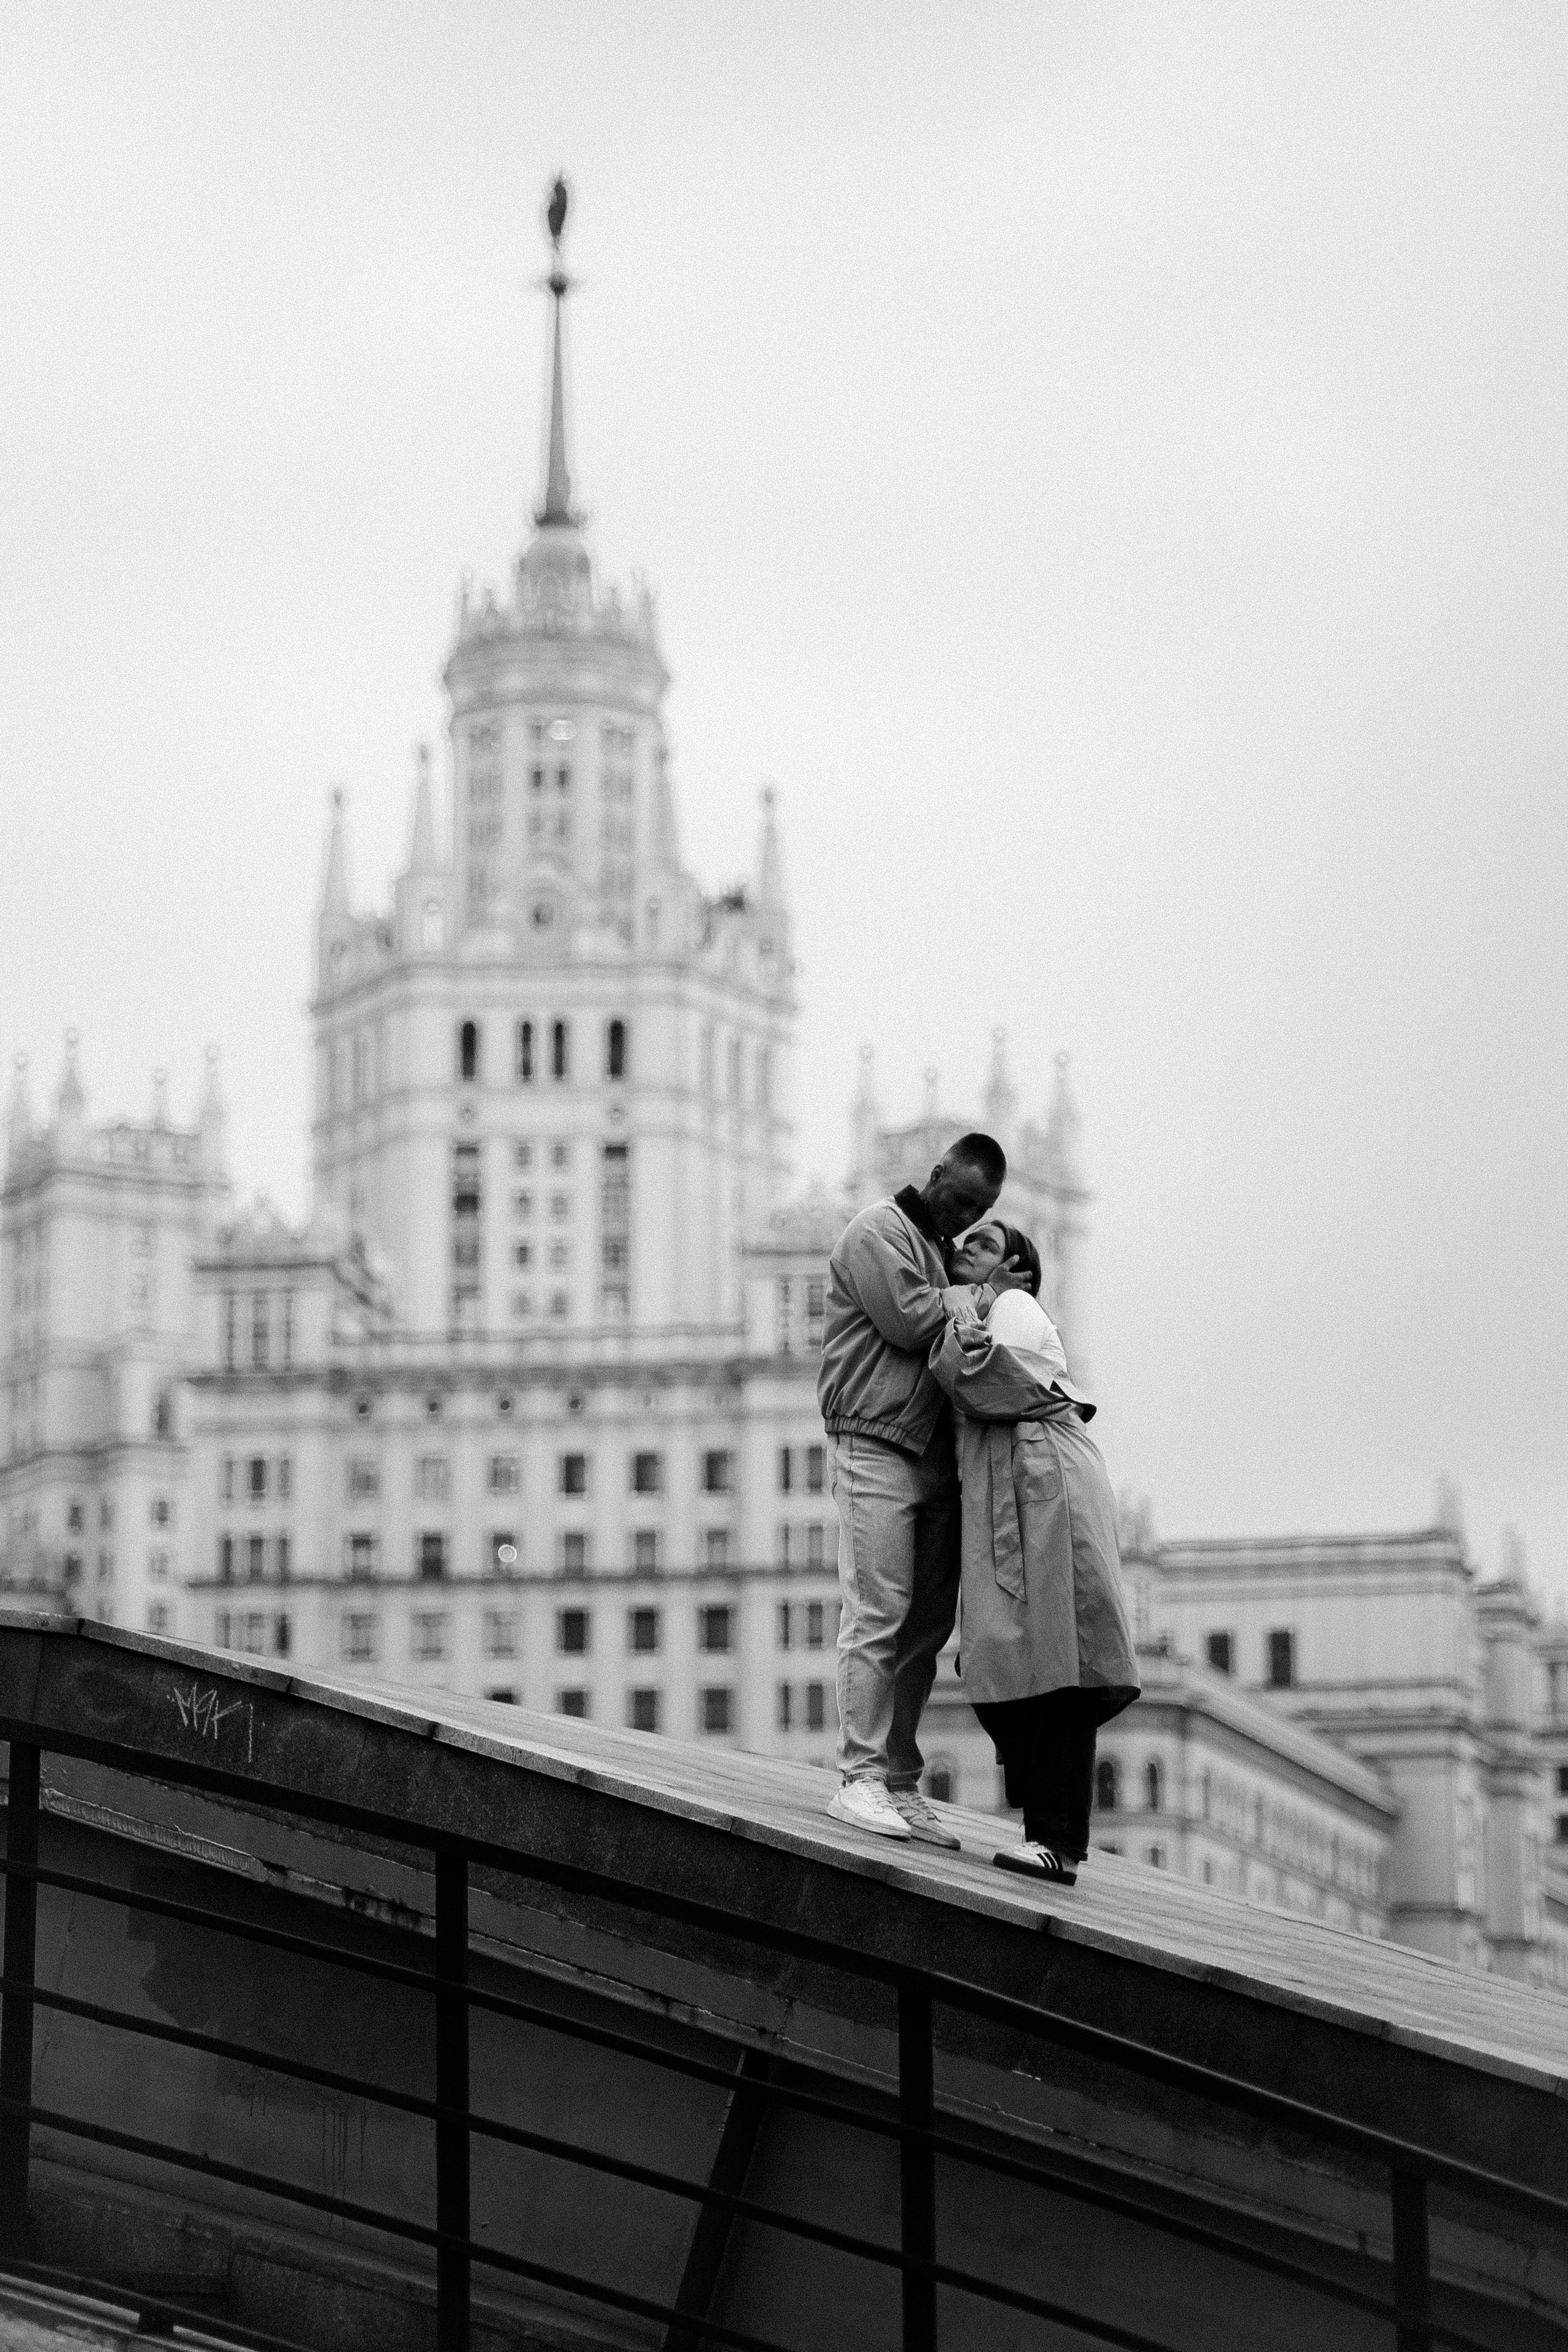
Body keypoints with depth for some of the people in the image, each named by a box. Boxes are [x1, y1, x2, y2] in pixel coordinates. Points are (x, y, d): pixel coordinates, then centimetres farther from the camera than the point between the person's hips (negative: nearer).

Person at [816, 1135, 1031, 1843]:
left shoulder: (944, 1250, 23)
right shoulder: (877, 1232, -2)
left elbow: (953, 1333, 17)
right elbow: (908, 1320, -14)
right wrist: (982, 1296, -2)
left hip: (936, 1459, 8)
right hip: (875, 1447, -8)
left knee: (926, 1624, 4)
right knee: (878, 1617, -12)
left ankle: (901, 1785, 7)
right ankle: (860, 1779, -12)